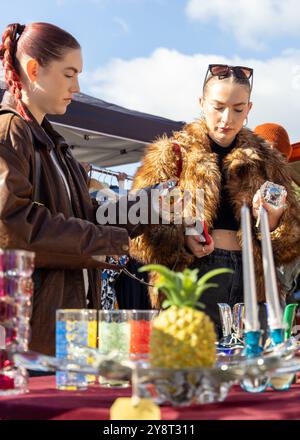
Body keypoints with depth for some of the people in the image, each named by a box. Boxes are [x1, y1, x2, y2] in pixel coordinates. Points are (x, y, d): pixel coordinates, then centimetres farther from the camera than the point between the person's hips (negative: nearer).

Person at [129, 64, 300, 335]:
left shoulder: (266, 160, 16)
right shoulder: (172, 154, 6)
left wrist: (273, 216, -6)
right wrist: (182, 239, -18)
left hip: (251, 281, 3)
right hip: (193, 275, -3)